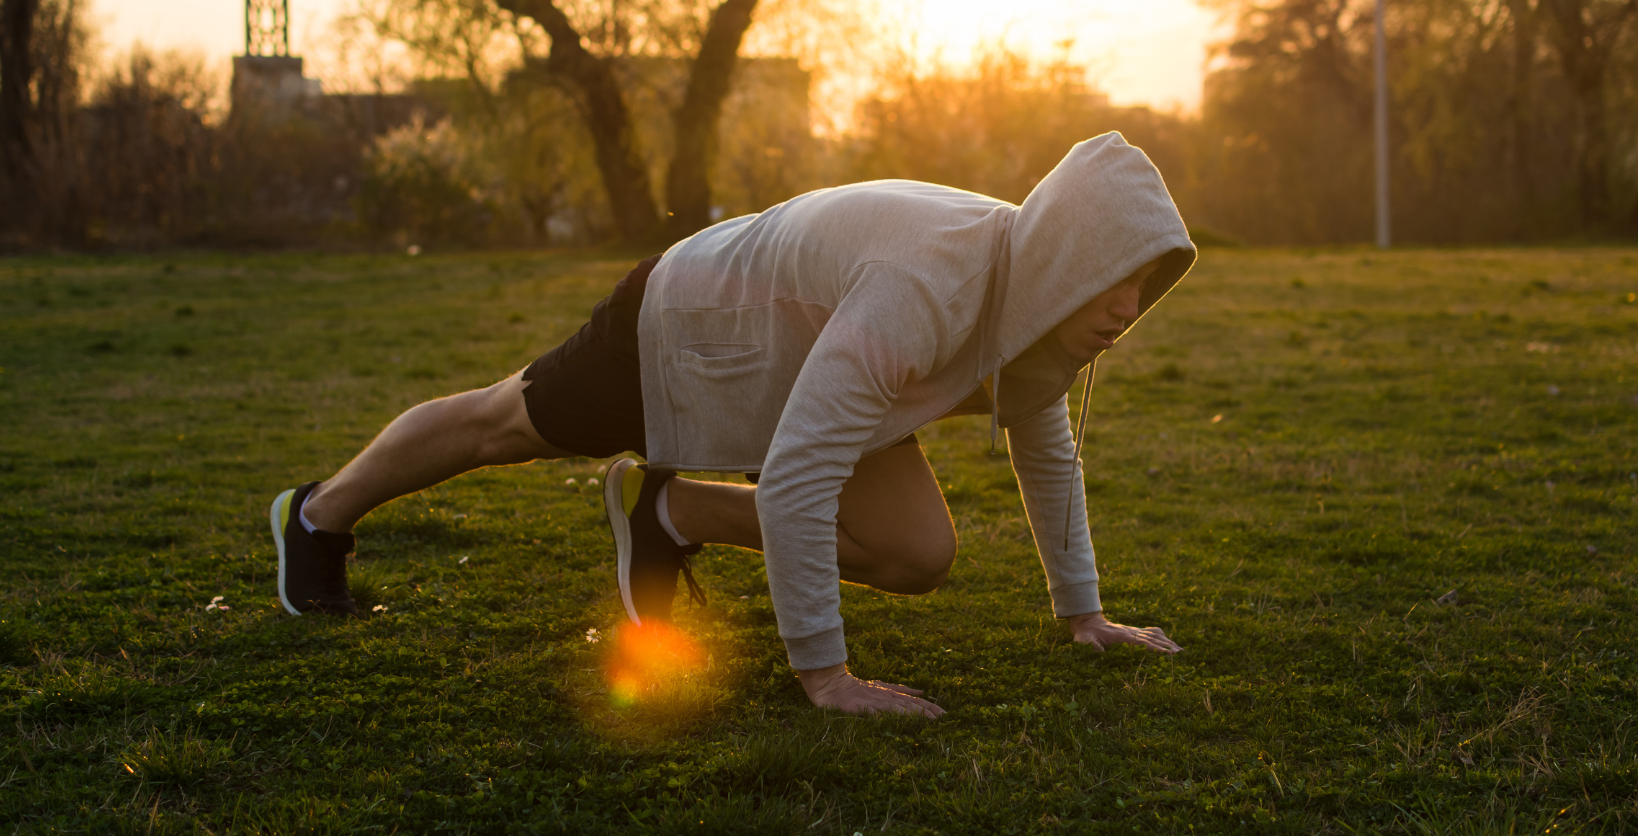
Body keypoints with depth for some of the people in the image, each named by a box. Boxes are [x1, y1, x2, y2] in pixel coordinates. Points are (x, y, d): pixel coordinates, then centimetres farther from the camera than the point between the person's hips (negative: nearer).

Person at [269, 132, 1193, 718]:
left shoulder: (1046, 291, -17)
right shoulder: (922, 292, -44)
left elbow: (1047, 450, 1)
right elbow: (793, 479, -44)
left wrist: (1085, 612, 4)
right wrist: (824, 675, -40)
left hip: (797, 364, 7)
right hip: (685, 325, -6)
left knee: (920, 557, -9)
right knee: (504, 426, 18)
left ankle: (670, 512, 11)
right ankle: (319, 516, 47)